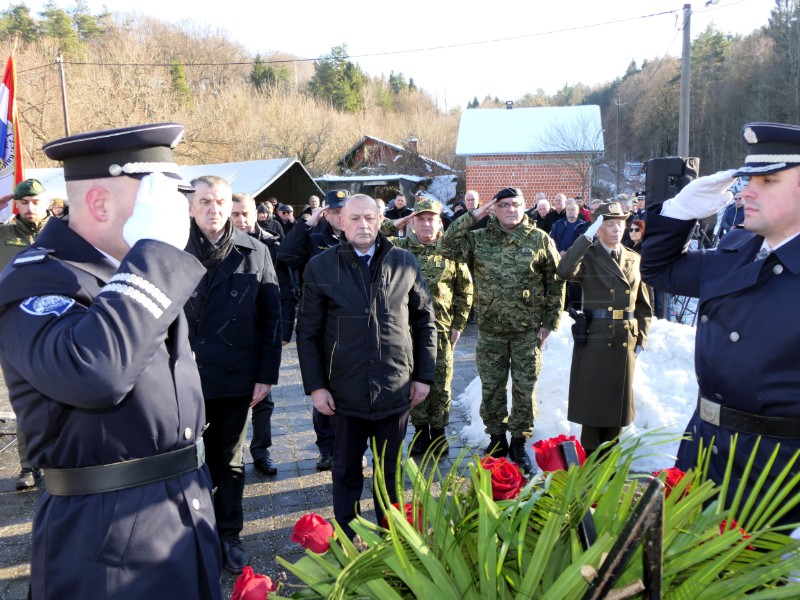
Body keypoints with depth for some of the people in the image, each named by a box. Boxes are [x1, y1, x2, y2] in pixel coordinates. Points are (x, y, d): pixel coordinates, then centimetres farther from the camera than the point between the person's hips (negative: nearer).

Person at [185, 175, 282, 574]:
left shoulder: (254, 253, 0)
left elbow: (271, 317, 0)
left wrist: (267, 374, -4)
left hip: (235, 377, 1)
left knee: (229, 463, 17)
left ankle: (228, 535, 33)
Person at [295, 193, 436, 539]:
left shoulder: (405, 263, 1)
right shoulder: (321, 267, -3)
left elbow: (425, 321, 7)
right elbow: (307, 332, -1)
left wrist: (424, 375, 4)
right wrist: (315, 385, -5)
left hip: (396, 390, 1)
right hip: (345, 391, -1)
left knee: (391, 470, 16)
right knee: (347, 471, 14)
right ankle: (347, 539, 32)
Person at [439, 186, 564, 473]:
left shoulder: (540, 240, 0)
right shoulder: (479, 239, 3)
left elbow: (556, 282, 3)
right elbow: (446, 247, -8)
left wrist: (550, 322, -1)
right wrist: (471, 216, -10)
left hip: (528, 330, -1)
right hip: (490, 330, 1)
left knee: (525, 389, 6)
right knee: (491, 388, 10)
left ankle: (519, 441, 22)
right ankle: (497, 439, 27)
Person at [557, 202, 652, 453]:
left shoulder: (634, 259, 10)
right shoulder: (588, 256, -3)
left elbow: (643, 303, 14)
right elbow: (565, 271, -27)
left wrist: (641, 339, 8)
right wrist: (587, 236, -23)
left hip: (626, 339, 4)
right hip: (594, 338, -4)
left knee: (618, 400, 12)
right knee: (592, 400, 5)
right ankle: (591, 458, 20)